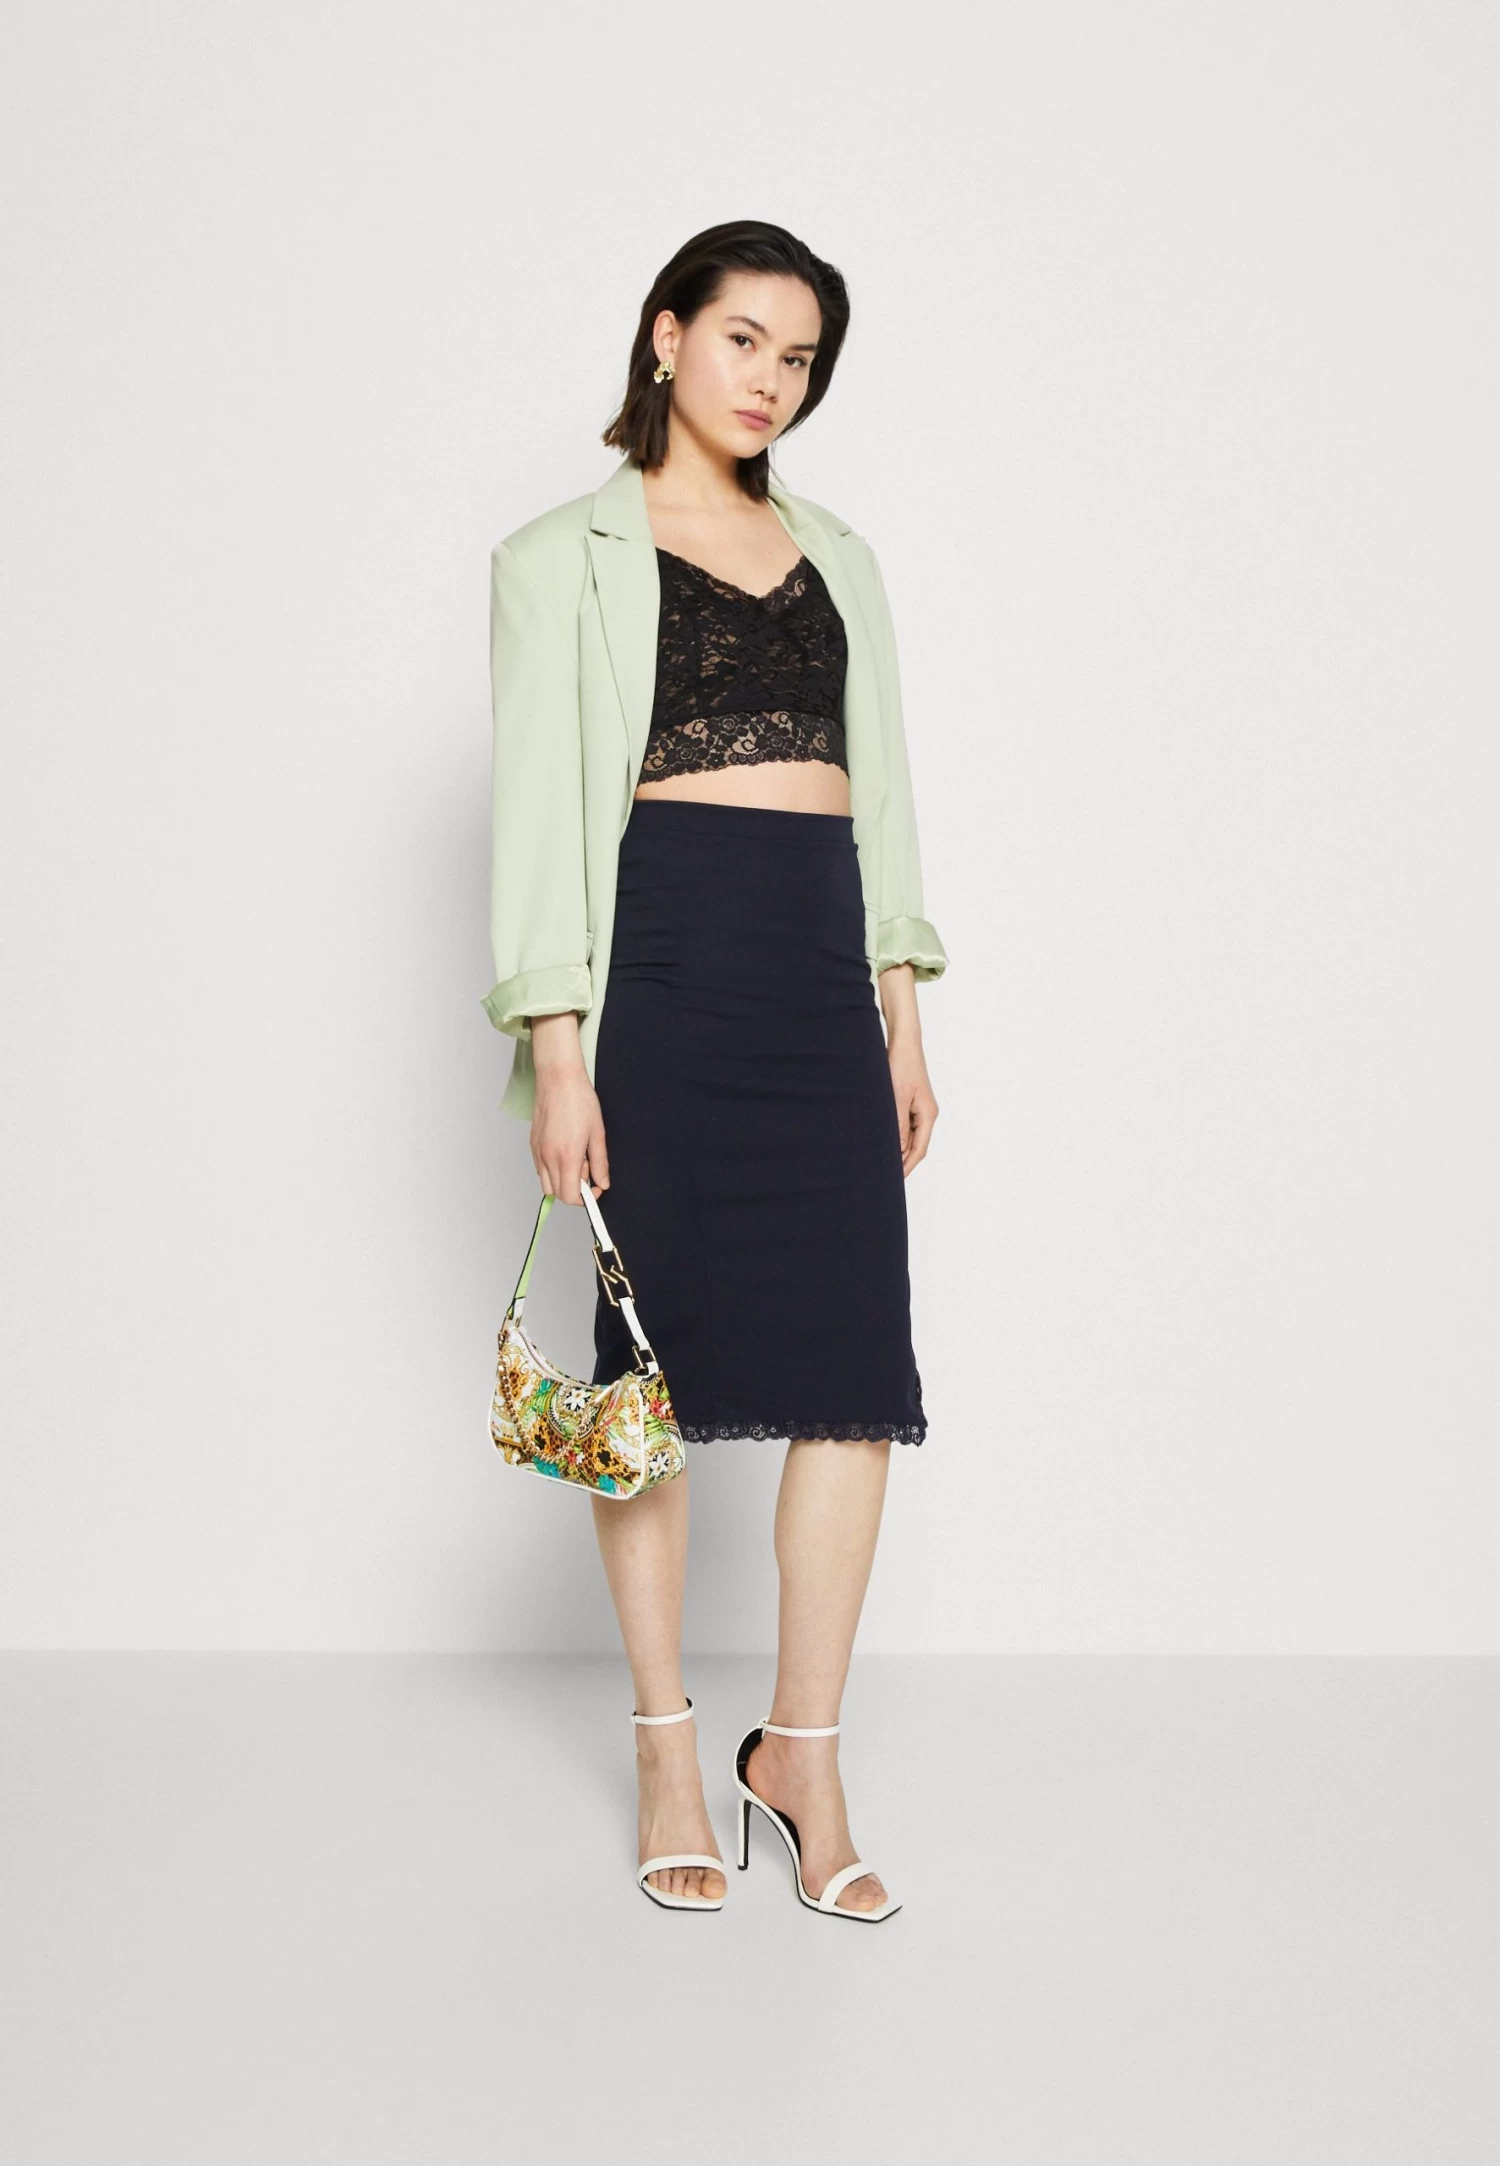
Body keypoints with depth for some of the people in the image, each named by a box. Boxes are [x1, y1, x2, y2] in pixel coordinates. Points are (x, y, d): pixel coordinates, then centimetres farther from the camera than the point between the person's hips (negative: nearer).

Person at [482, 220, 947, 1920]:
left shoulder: (839, 559, 20)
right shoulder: (566, 557, 6)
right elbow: (538, 804, -1)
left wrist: (903, 1020, 12)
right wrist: (557, 1051, -10)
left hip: (826, 960, 4)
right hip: (663, 951, -4)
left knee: (855, 1368, -4)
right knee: (657, 1355, 1)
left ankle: (803, 1754, 8)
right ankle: (668, 1752, 14)